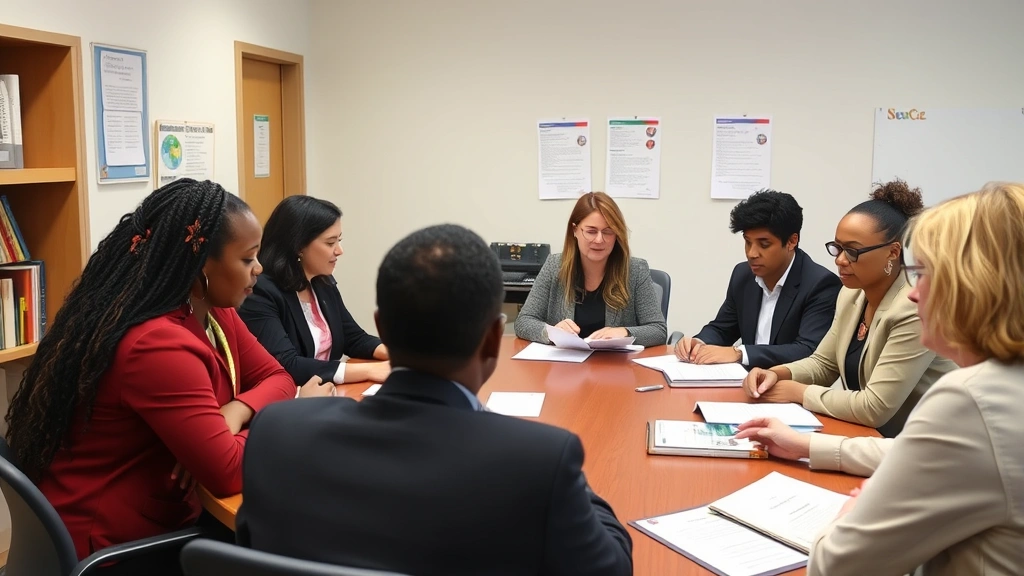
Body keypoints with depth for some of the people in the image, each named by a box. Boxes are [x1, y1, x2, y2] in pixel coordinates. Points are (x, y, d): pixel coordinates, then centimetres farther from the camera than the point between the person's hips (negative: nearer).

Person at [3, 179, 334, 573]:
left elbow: (275, 377, 3)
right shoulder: (157, 345, -28)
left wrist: (231, 416, -17)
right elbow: (227, 471, -28)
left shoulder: (215, 314, 0)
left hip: (163, 516, 8)